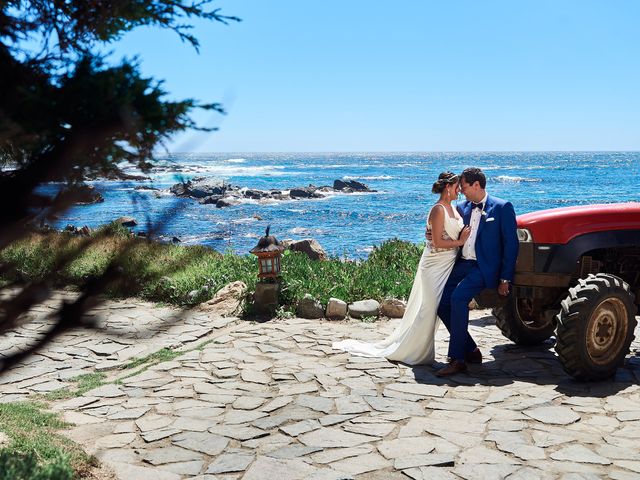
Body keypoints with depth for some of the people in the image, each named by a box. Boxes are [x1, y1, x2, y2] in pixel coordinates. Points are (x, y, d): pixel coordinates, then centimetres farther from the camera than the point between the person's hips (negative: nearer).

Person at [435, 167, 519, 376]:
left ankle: (457, 359, -23)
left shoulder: (502, 208, -4)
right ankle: (470, 351, 6)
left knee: (458, 297, -28)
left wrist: (505, 278, -10)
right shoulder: (462, 208, 14)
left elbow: (511, 244, -5)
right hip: (462, 264, 7)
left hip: (484, 267, -7)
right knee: (441, 302, -9)